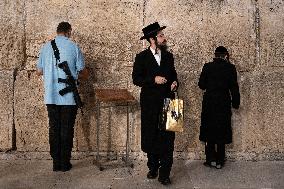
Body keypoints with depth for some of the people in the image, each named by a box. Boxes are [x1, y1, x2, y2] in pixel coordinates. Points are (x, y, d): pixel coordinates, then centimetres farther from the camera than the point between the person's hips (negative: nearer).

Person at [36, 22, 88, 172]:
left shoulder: (46, 47, 6)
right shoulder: (73, 47, -4)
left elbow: (39, 72, 12)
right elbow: (83, 73, 2)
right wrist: (76, 75, 25)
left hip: (51, 96, 3)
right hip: (69, 96, -3)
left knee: (54, 128, 10)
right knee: (67, 129, 5)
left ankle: (56, 163, 15)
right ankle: (65, 163, 12)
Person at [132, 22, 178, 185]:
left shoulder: (169, 56, 12)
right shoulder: (142, 57, 1)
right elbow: (136, 79, -4)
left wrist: (175, 83, 0)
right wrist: (153, 79, -16)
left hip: (167, 101, 2)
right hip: (150, 103, -2)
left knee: (168, 138, -5)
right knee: (151, 136, 8)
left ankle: (164, 174, 0)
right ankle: (153, 168, 25)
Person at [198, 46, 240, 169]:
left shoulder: (207, 67, -4)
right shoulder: (230, 68, -4)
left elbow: (201, 85, -2)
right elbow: (234, 87, -3)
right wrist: (235, 102, 6)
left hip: (209, 103, 0)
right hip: (224, 104, 0)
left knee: (209, 132, 10)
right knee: (221, 132, 9)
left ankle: (211, 159, 11)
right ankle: (219, 161, 14)